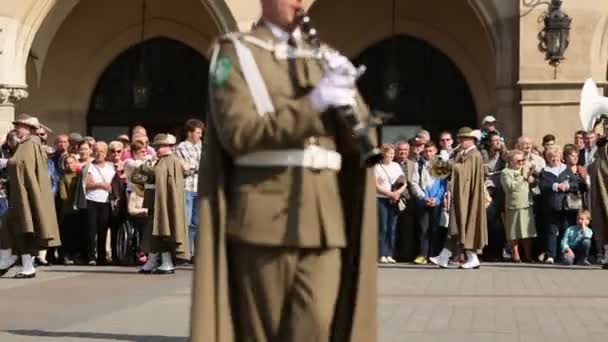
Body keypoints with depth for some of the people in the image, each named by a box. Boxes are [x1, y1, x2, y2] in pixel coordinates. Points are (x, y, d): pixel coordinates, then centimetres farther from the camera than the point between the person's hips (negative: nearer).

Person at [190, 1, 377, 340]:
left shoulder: (324, 56, 18)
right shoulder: (238, 52, 3)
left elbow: (359, 137, 12)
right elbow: (238, 132, -12)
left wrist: (346, 90, -7)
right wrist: (311, 104, -18)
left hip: (324, 214, 4)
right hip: (265, 215, -4)